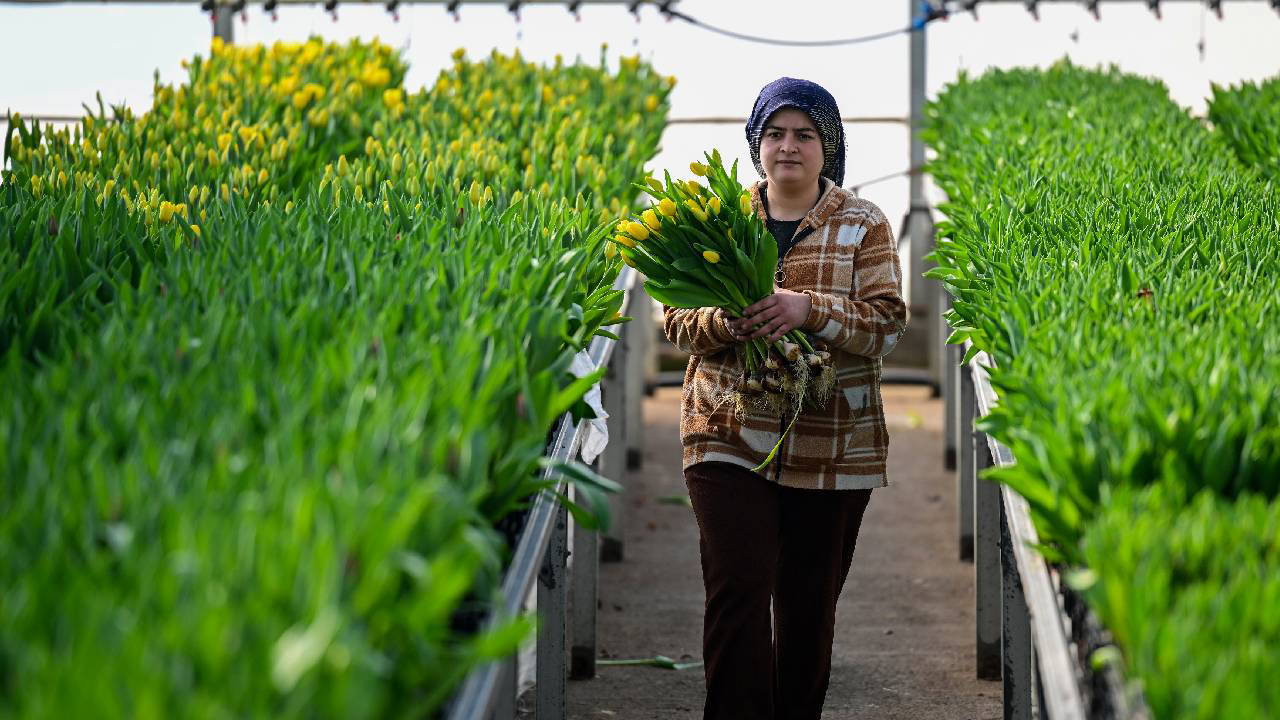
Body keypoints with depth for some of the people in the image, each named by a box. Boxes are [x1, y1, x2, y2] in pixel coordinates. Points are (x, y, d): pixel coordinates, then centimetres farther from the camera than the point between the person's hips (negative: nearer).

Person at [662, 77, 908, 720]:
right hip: (729, 440, 0)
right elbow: (676, 318, 6)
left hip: (833, 446, 0)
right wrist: (726, 322, -16)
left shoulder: (863, 225, 5)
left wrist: (810, 311, -22)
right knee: (736, 593, -12)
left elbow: (886, 324, -5)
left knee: (809, 605, 8)